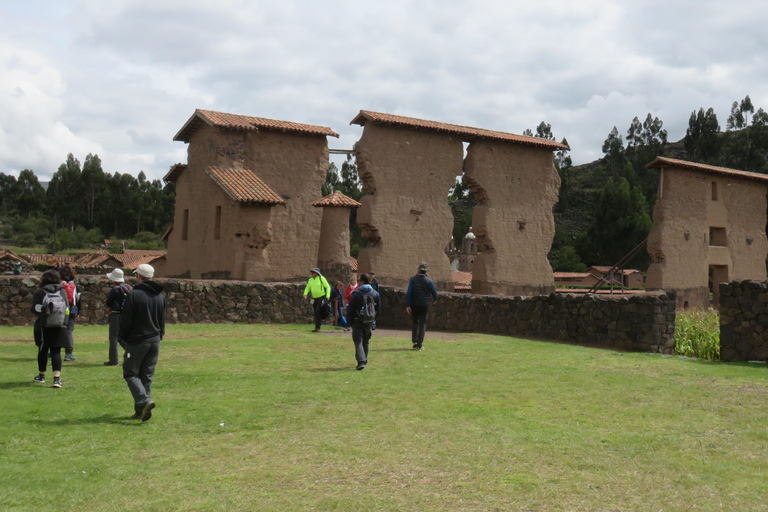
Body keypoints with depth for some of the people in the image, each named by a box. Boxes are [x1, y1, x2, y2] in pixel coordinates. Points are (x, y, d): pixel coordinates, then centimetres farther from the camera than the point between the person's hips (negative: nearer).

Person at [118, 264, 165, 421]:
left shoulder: (134, 295, -12)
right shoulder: (160, 296, 8)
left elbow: (126, 320, -9)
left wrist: (122, 337, 4)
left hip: (137, 342, -6)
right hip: (154, 342, 6)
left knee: (130, 373, 3)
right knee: (147, 376, 11)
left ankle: (145, 401, -17)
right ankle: (140, 411, 14)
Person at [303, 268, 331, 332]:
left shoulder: (321, 278, -7)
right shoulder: (310, 280, 8)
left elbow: (328, 287, -4)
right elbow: (307, 288, 17)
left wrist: (327, 296, -12)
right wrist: (305, 294, -2)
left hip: (322, 297, -6)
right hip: (315, 298, 6)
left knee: (318, 312, -15)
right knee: (316, 313, 10)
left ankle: (317, 327, -13)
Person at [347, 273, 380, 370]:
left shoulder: (356, 294, -11)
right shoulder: (375, 293, 3)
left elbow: (350, 309, -7)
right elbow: (379, 308, 8)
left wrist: (350, 321, 4)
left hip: (358, 322, -4)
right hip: (369, 322, 4)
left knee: (358, 341, -4)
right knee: (366, 342, 19)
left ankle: (361, 361, -20)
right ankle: (365, 361, 28)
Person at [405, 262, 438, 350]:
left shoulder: (413, 279, -1)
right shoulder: (429, 281, -1)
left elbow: (408, 292, -10)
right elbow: (434, 293, 8)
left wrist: (407, 305, -11)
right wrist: (434, 299, 30)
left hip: (414, 305, 1)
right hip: (424, 305, -1)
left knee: (415, 322, 17)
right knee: (422, 324, 4)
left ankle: (414, 341, 6)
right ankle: (419, 344, -3)